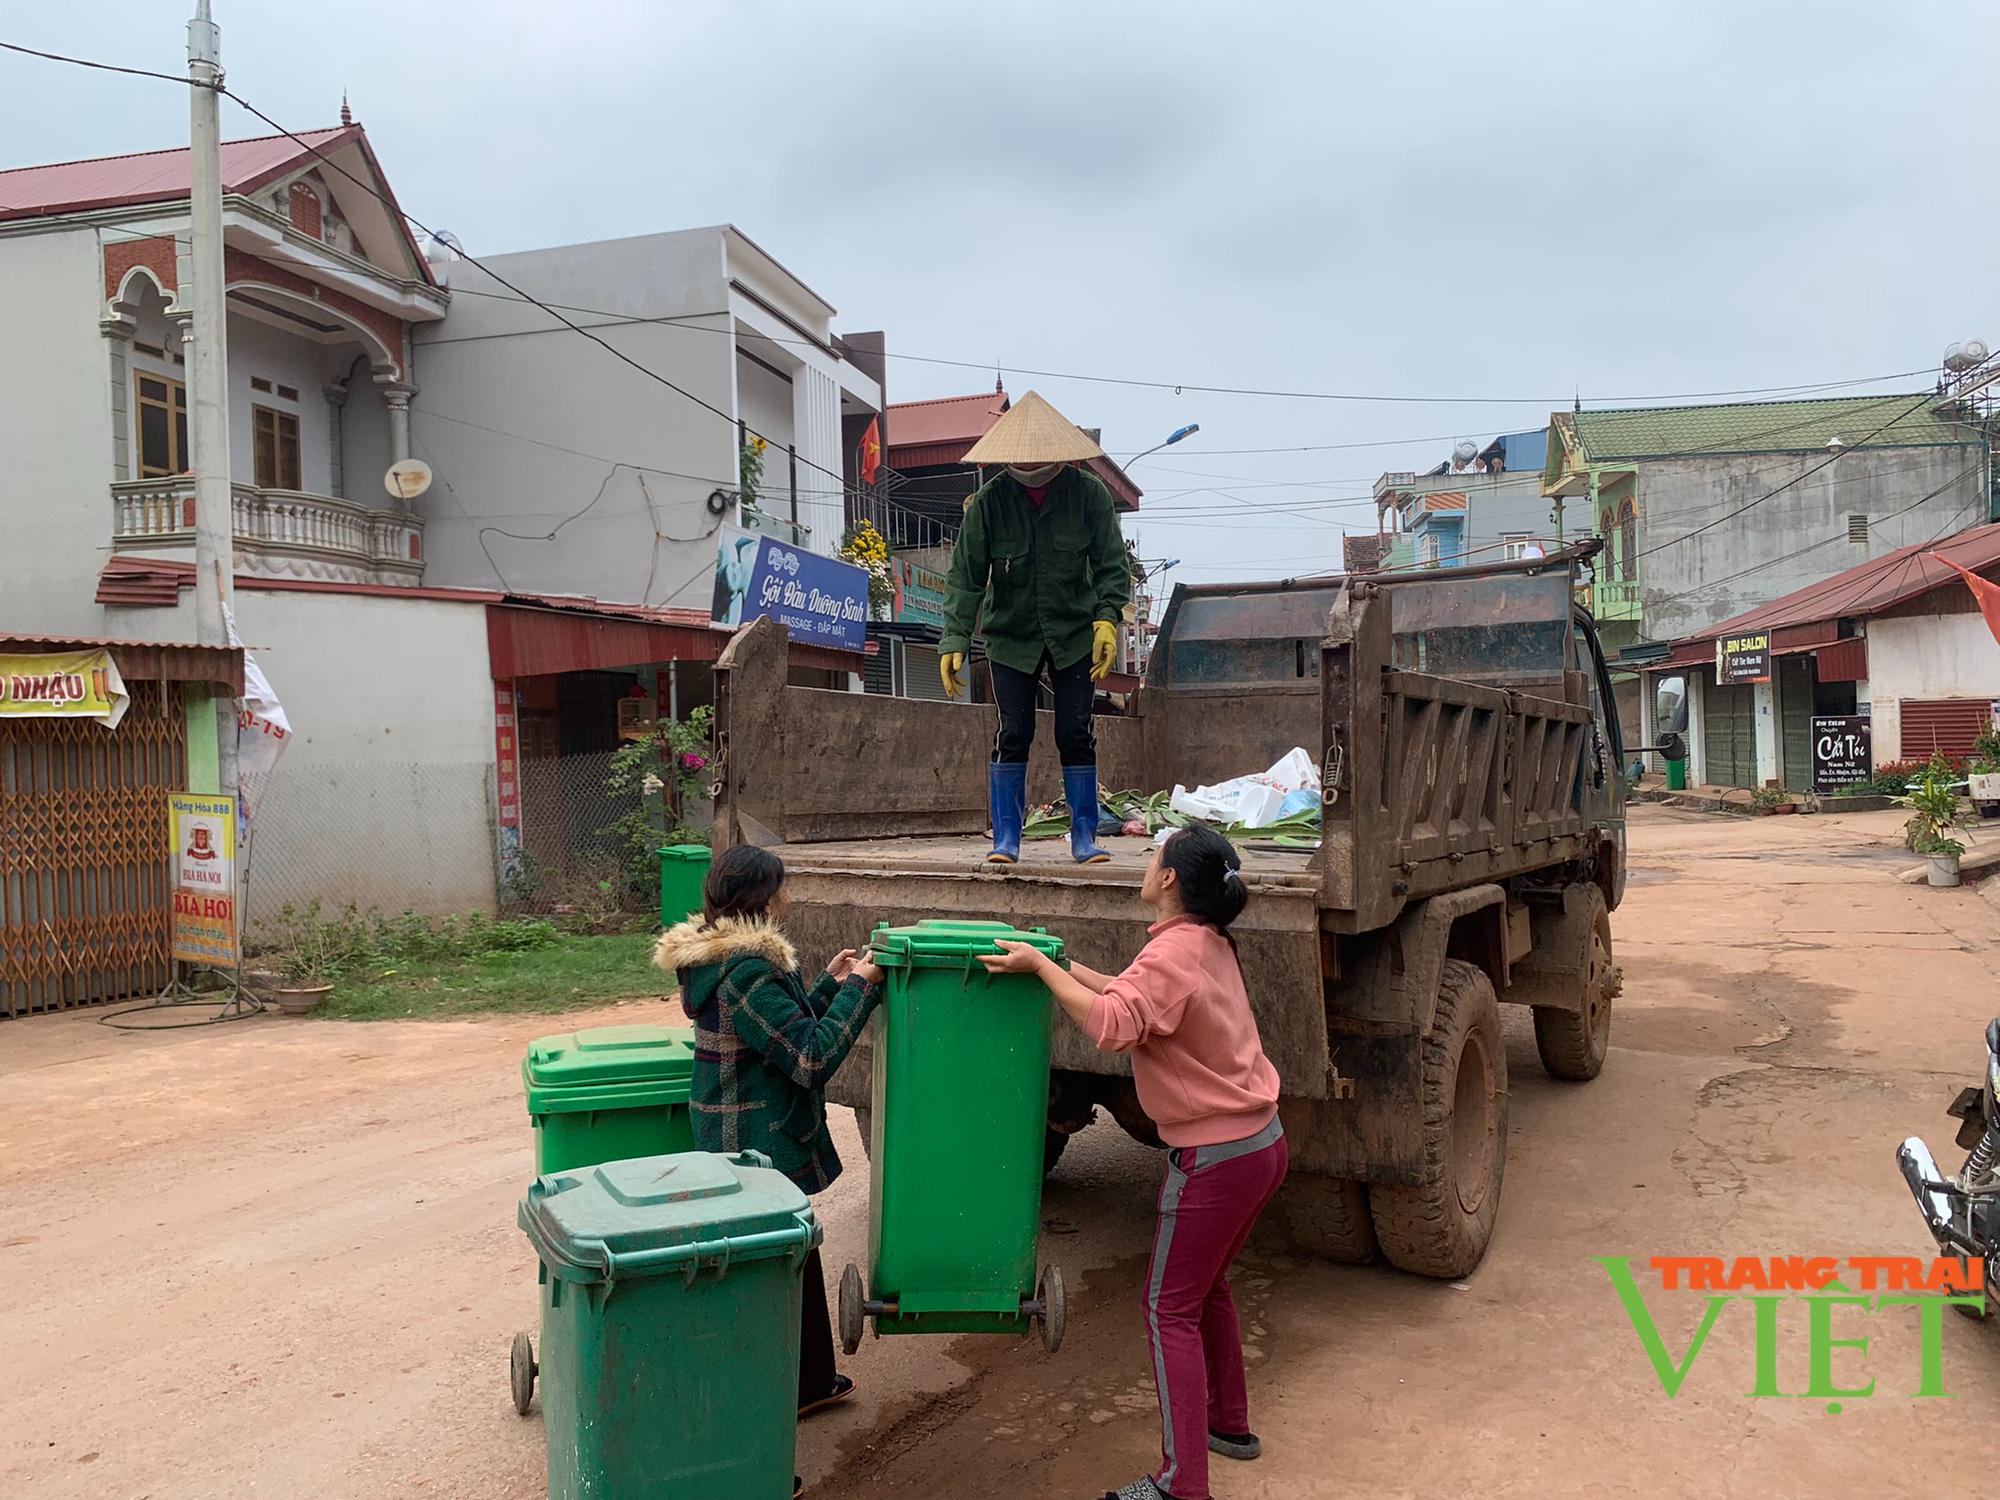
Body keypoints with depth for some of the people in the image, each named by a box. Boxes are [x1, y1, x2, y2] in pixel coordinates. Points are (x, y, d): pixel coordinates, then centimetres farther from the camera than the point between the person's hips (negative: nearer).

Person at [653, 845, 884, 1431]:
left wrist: (829, 985, 12)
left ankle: (810, 1383, 37)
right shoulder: (746, 970, -24)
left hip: (734, 1141, 11)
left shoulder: (718, 957, 8)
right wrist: (858, 988, -15)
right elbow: (812, 1055, -23)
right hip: (760, 1146, -11)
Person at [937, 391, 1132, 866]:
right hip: (1011, 635, 0)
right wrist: (955, 641, -15)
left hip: (1075, 634, 0)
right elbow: (965, 576, -7)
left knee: (1076, 735, 0)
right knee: (1013, 735, -3)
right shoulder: (989, 500, -8)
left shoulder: (1089, 493, -7)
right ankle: (1006, 837, 6)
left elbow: (1112, 564, -3)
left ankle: (1084, 836, 9)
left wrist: (1107, 618, -18)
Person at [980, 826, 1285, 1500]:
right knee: (1206, 1287, 26)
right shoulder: (1210, 944, 9)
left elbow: (1113, 1024, -34)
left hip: (1216, 1158, -10)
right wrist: (1065, 966, 15)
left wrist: (1040, 966, -26)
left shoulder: (1173, 952, -20)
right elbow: (1137, 997, 16)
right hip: (1263, 1143, 10)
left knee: (1170, 1309, 1)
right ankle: (1229, 1424, 41)